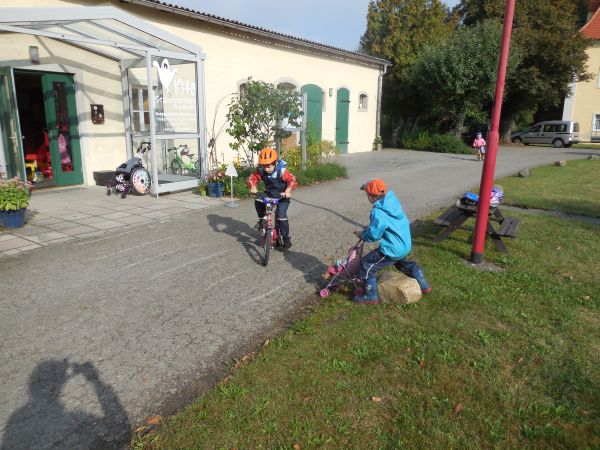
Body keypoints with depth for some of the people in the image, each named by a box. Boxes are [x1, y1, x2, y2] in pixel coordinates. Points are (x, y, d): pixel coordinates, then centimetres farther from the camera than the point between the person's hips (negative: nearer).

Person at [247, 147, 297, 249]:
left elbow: (292, 180, -31)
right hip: (269, 194, 4)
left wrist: (288, 191, -48)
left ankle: (286, 237, -7)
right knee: (258, 201, -24)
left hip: (282, 196, -4)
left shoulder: (282, 171, -26)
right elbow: (252, 178, -14)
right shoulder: (261, 171, -14)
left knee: (281, 214, -21)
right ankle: (262, 219, 2)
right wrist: (253, 187, -36)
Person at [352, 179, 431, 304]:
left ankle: (370, 296, 14)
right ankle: (423, 285, 42)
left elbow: (373, 235, -20)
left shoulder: (379, 213, -27)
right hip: (406, 245, 9)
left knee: (367, 264, 3)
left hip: (393, 250, -9)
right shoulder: (393, 200, -1)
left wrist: (361, 234, -1)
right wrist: (370, 227, 11)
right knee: (402, 263, 37)